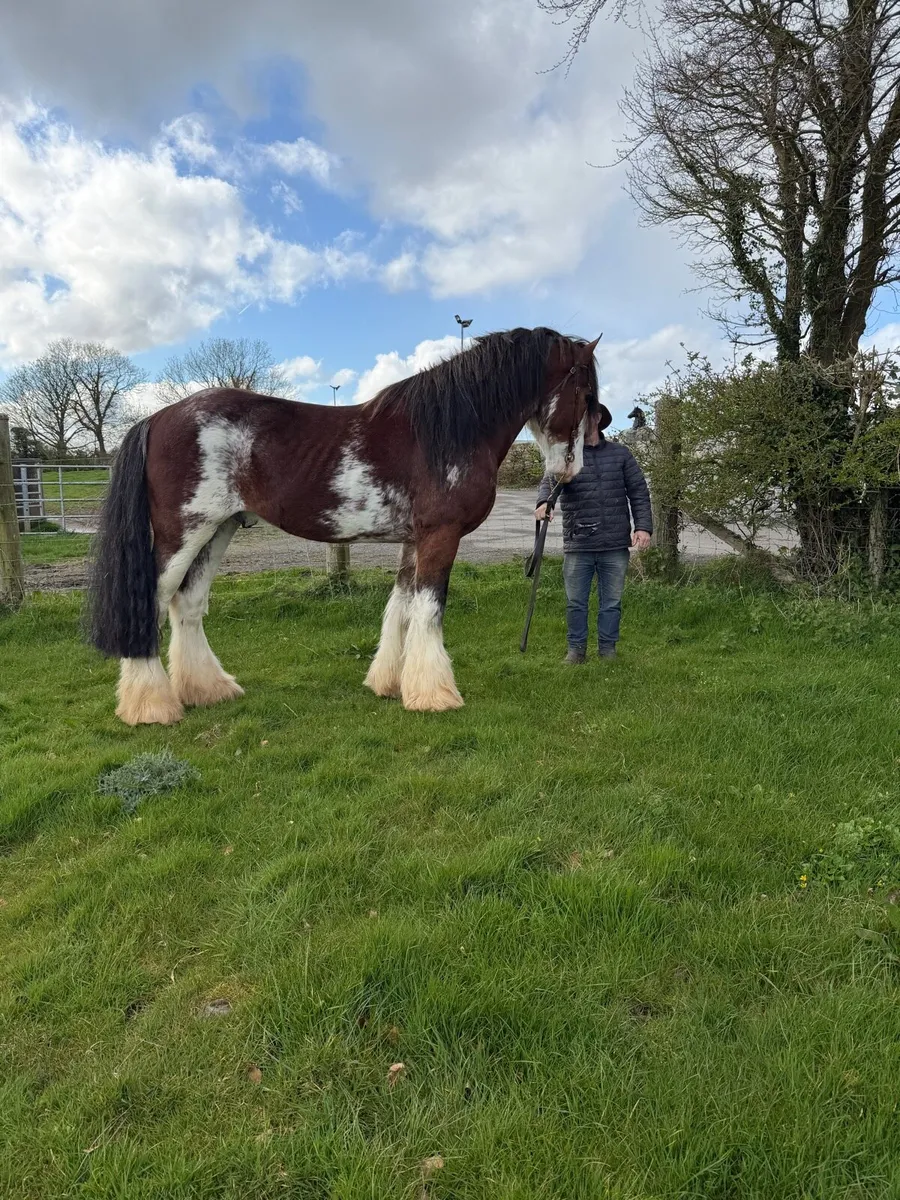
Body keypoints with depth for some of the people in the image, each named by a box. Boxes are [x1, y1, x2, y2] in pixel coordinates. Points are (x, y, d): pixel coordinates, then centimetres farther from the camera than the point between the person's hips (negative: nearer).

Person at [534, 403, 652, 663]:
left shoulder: (620, 453, 8)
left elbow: (639, 492, 8)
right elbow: (549, 482, -14)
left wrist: (643, 526, -4)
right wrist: (544, 502, -36)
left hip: (615, 545, 1)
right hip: (578, 545, -1)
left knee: (612, 602, 9)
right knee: (575, 602, 6)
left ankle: (607, 648, 22)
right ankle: (576, 649, 20)